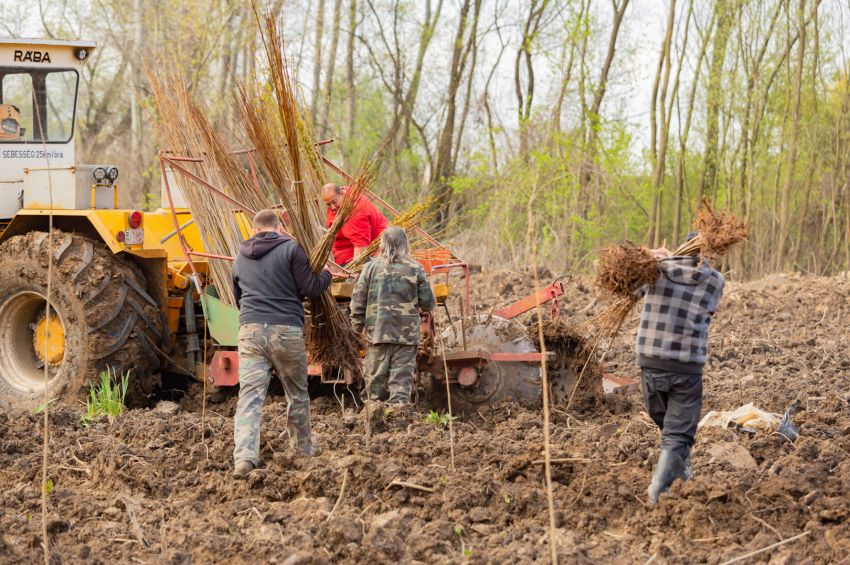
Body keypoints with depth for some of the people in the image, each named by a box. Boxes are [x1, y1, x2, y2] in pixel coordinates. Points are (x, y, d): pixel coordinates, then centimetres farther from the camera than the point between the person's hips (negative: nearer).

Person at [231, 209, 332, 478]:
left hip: (250, 330, 3)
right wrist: (326, 275, 16)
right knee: (297, 395, 15)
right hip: (286, 330, -3)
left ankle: (244, 457, -23)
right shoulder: (290, 249, 0)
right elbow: (309, 289, -3)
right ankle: (304, 453, 28)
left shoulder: (241, 257, 16)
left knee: (249, 395, -6)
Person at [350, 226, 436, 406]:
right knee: (402, 378, 0)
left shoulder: (370, 268, 0)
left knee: (375, 379, 9)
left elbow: (357, 302, 2)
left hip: (377, 332, 1)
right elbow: (428, 303, 1)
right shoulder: (415, 269, -2)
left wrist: (357, 327, 14)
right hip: (407, 335, -1)